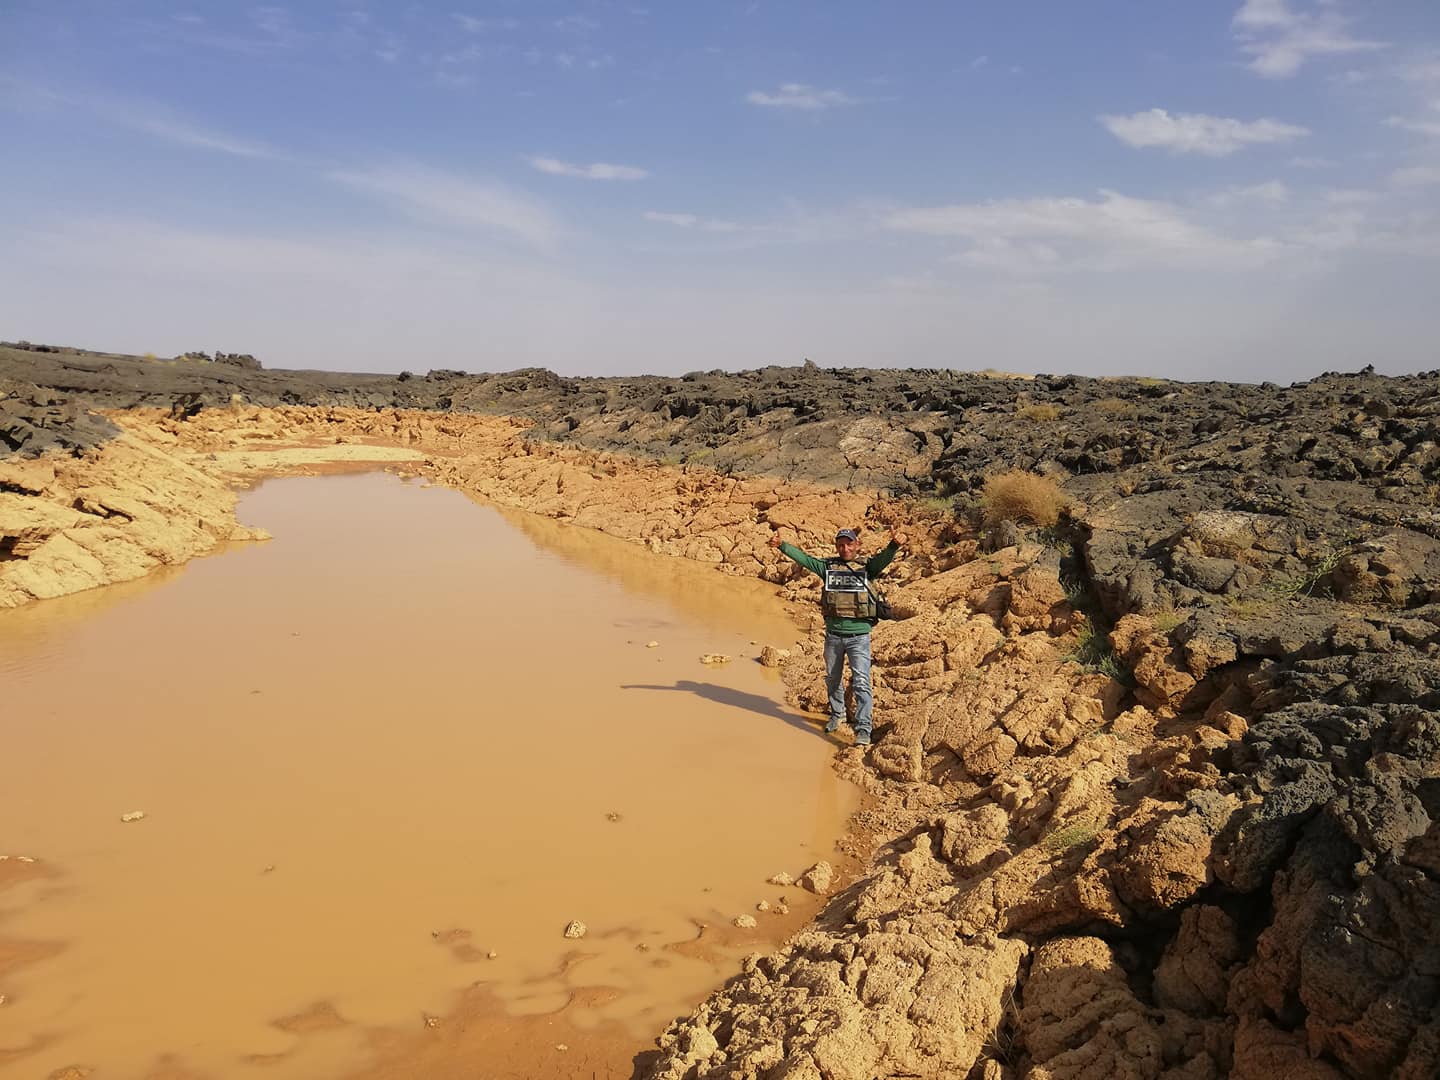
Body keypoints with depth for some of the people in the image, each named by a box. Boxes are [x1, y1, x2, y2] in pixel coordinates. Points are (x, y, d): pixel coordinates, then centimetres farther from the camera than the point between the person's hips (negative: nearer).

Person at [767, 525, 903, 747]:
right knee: (832, 679, 18)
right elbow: (803, 558, -1)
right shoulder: (828, 566, 4)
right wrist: (781, 545, -14)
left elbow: (883, 558, -21)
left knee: (861, 682, -8)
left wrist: (894, 545, -42)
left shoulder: (867, 567, -2)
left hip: (859, 636, -3)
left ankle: (863, 729, -6)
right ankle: (837, 714, 40)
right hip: (833, 635, 3)